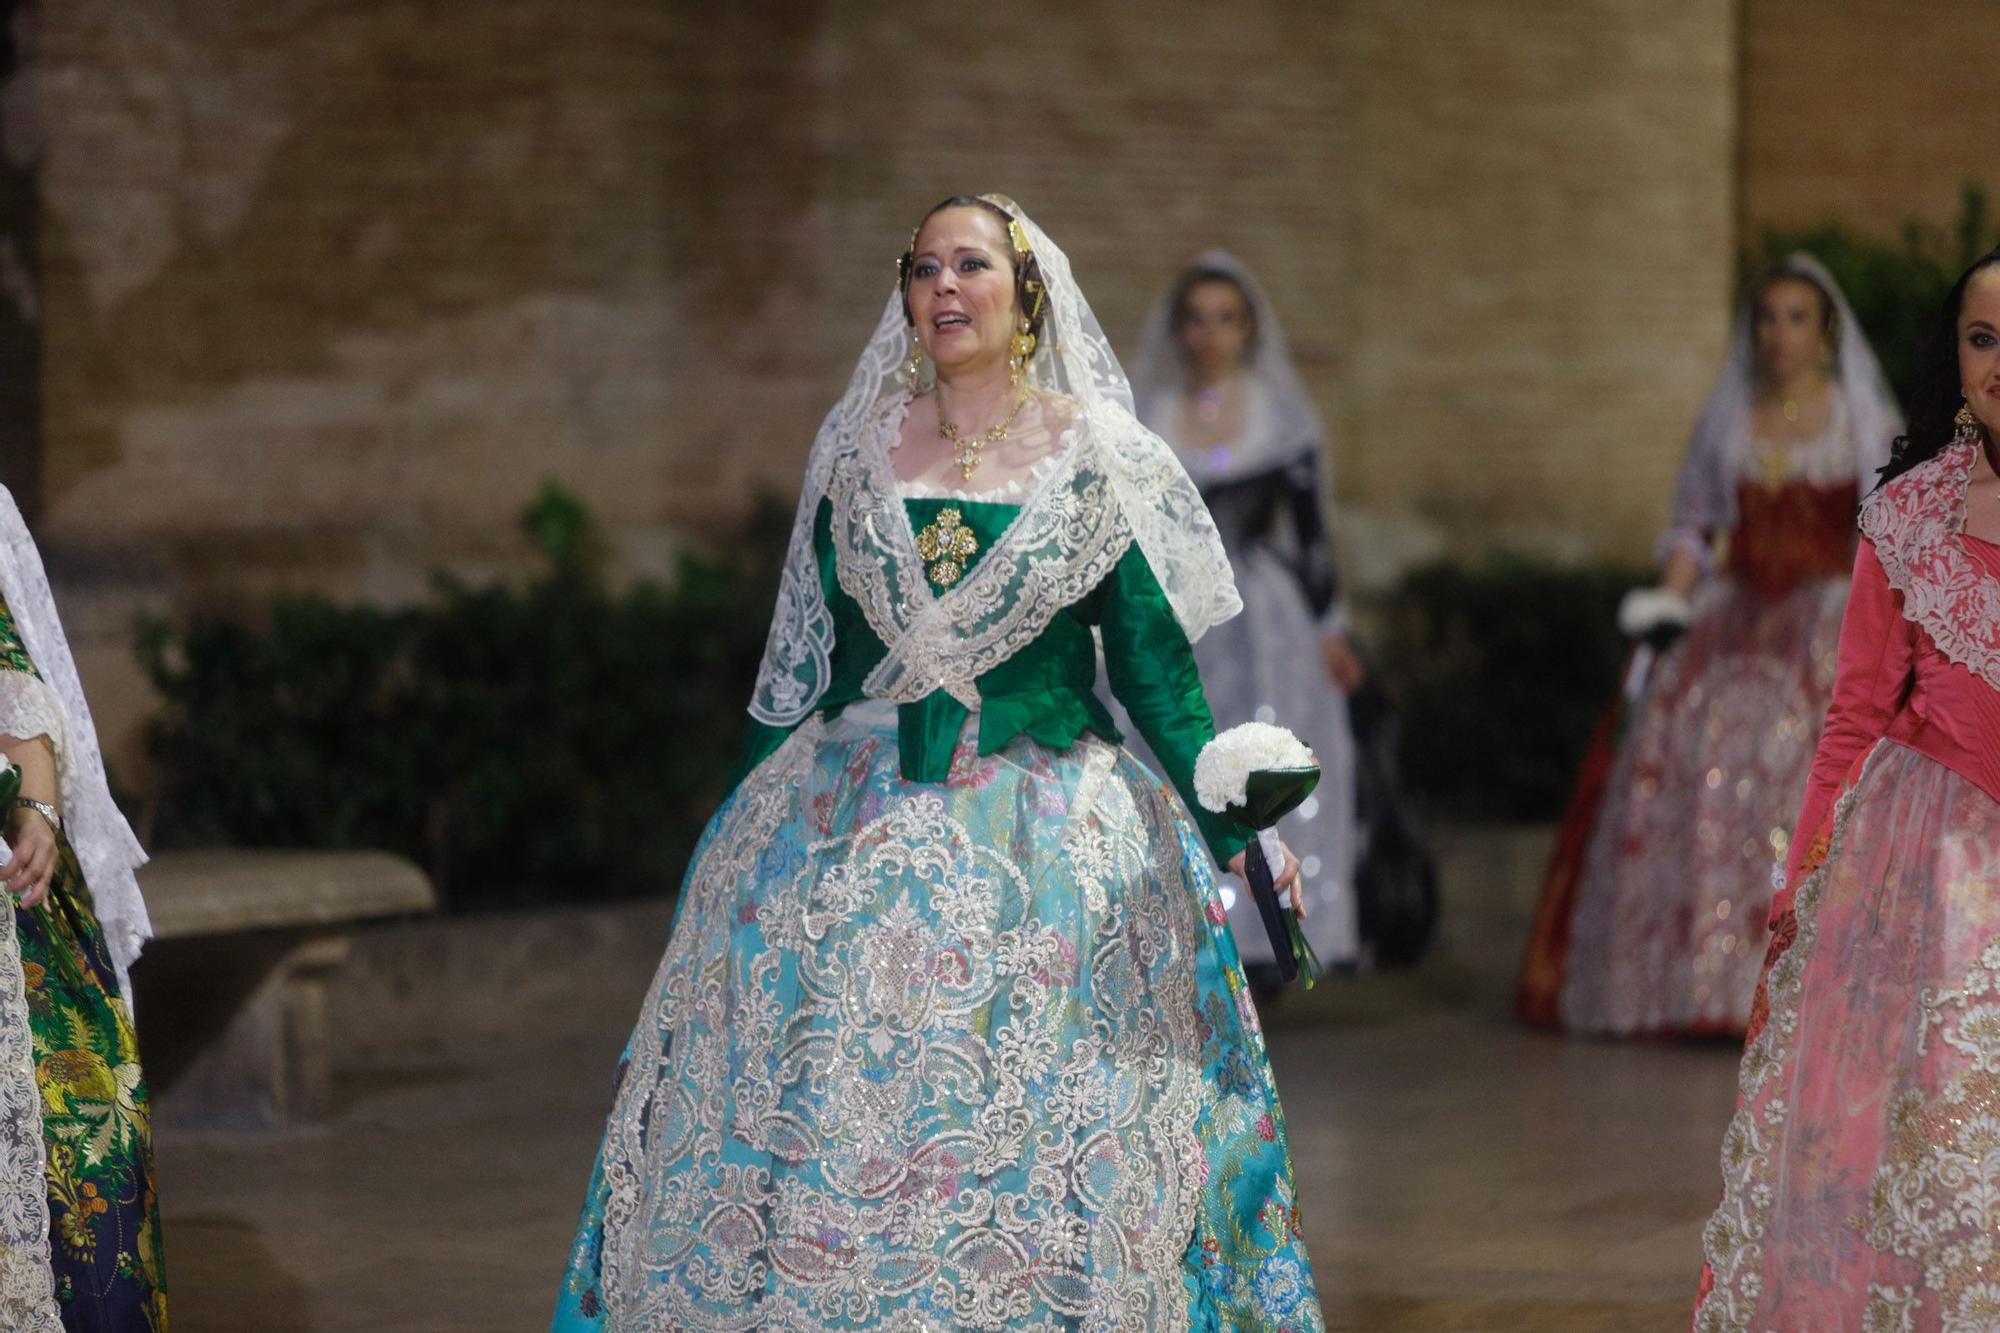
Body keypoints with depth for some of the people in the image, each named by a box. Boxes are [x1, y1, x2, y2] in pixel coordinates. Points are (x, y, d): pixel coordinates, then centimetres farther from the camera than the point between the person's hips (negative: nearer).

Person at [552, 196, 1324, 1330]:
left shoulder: (1102, 459, 0)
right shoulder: (858, 450, 8)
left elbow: (1156, 668, 0)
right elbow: (805, 653, 12)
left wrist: (1237, 834, -9)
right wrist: (750, 819, 10)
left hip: (1044, 842, -2)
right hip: (856, 833, 2)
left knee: (1030, 1154, -2)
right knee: (819, 1129, 0)